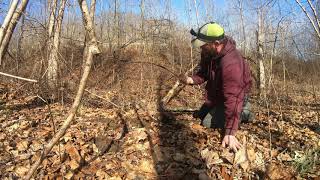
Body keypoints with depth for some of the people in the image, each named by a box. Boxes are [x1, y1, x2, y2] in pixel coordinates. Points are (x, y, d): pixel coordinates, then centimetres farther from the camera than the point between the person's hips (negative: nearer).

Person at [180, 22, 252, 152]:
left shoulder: (231, 63, -41)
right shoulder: (208, 52, -14)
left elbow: (232, 98, -45)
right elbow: (204, 72, 0)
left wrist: (229, 133, -47)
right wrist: (191, 80, -24)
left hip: (235, 96, -9)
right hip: (216, 93, 9)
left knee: (208, 123, -16)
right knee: (198, 116, 22)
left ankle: (242, 112, 3)